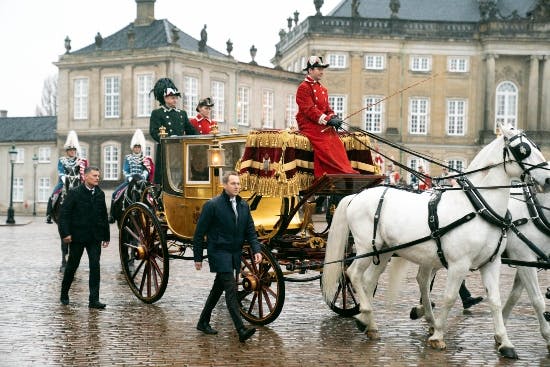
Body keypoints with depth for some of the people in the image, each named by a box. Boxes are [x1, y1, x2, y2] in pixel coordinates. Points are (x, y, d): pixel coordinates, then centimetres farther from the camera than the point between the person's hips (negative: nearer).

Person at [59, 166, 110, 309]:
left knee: (95, 266, -6)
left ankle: (94, 299, -5)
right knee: (72, 265, 9)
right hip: (77, 236, -3)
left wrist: (106, 236, 12)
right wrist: (65, 233, -16)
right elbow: (64, 214, -8)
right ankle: (64, 294, 29)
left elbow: (104, 216, 13)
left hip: (95, 237, 3)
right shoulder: (75, 193, -6)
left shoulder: (100, 194, 7)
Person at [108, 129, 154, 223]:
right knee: (115, 193, -16)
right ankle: (111, 215, -10)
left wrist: (142, 177, -18)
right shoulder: (128, 158, 11)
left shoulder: (145, 158, 10)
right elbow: (125, 171, 5)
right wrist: (129, 177, -14)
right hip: (129, 180, 1)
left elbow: (146, 170, 1)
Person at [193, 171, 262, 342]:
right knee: (231, 289, -13)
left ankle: (203, 322, 31)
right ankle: (241, 330, -17)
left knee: (218, 288, 17)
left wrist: (256, 250, -6)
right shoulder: (212, 205, -11)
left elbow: (250, 230, 10)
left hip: (234, 254, 7)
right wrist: (198, 257, -6)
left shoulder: (243, 206, 8)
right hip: (219, 253, -7)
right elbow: (199, 233, -7)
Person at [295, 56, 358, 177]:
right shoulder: (304, 87, -6)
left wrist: (333, 117, -5)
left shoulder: (323, 89, 21)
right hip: (310, 125, -8)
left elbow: (327, 108, 19)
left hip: (324, 125, 8)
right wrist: (327, 120, -22)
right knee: (325, 148, -23)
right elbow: (309, 109, -16)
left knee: (338, 146, -11)